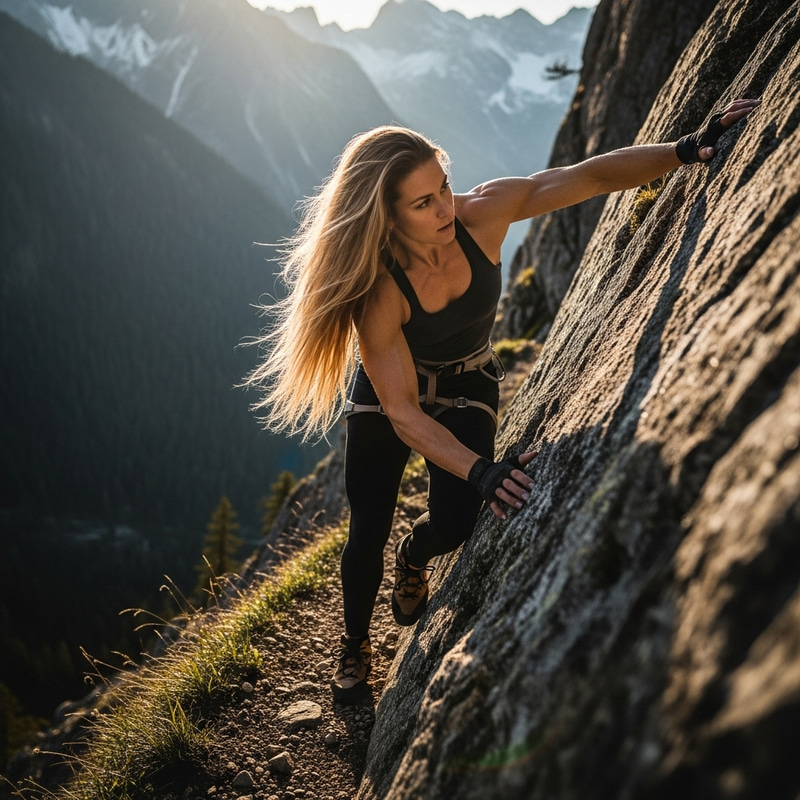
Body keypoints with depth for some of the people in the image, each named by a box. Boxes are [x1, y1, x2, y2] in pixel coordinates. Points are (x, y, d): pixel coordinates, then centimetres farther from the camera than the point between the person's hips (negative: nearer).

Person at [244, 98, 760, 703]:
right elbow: (402, 412, -36)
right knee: (368, 534, 1)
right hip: (388, 392, -2)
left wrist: (690, 149, -37)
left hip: (469, 387, 3)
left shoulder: (482, 213, -27)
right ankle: (356, 643, 32)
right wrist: (481, 473, -49)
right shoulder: (377, 289, -34)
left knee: (453, 527, -11)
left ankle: (413, 555, 29)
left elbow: (591, 176, -25)